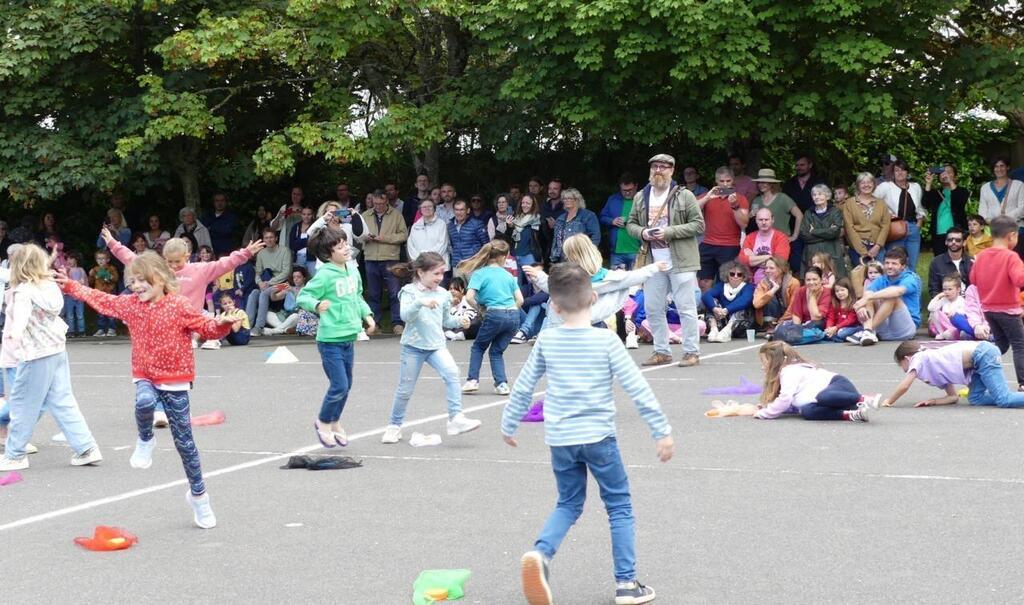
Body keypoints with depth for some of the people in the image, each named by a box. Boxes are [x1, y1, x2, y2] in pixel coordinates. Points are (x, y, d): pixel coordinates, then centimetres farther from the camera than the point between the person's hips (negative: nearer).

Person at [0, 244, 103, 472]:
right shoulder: (49, 286, 9)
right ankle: (86, 448, 5)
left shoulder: (23, 291, -13)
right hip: (57, 350, 8)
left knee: (22, 404, 4)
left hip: (36, 354, -8)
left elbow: (22, 311, -34)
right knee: (63, 402, 10)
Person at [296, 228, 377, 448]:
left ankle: (335, 422, 37)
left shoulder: (352, 269, 6)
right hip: (330, 339, -8)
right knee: (339, 386, -6)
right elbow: (303, 297, -16)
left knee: (346, 385, 17)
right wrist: (317, 305, -34)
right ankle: (323, 422, 17)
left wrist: (367, 315, 10)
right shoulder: (325, 275, -17)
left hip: (348, 337, 8)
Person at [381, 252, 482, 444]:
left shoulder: (443, 294, 7)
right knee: (405, 389, 6)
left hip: (436, 345, 3)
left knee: (451, 373, -23)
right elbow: (405, 315, -23)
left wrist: (459, 322, -1)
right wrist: (420, 302, -37)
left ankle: (456, 419, -24)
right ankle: (394, 426, 26)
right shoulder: (410, 291, -7)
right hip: (413, 346, -3)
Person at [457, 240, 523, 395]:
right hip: (514, 315, 4)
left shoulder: (479, 273, 4)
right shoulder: (508, 275, 15)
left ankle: (473, 380, 8)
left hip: (495, 314, -3)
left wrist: (478, 307, 8)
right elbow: (520, 300, 11)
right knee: (497, 351, 19)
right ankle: (502, 384, 6)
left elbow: (469, 297, -9)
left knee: (478, 347, 19)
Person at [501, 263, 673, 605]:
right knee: (619, 506, 9)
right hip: (598, 435, -3)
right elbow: (637, 389, -9)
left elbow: (523, 388, 7)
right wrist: (662, 431, -3)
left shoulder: (546, 341, -1)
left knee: (568, 504, 18)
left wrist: (508, 424, 22)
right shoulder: (606, 340, -9)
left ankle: (540, 552, -8)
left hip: (559, 438, 3)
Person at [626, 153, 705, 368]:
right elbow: (630, 223, 17)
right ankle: (662, 351, 18)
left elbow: (699, 225, -7)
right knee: (652, 309, 7)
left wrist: (669, 232, -16)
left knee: (686, 308, -2)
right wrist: (642, 232, -6)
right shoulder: (641, 197, 11)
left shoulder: (684, 196, -3)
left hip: (680, 260, -5)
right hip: (653, 261, 5)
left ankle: (691, 352, 5)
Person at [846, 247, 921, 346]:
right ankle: (868, 331, -34)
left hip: (906, 329, -5)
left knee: (892, 297, -27)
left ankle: (867, 331, -30)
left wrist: (867, 298, -39)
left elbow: (897, 291, -30)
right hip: (884, 332, 5)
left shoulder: (911, 279, -6)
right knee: (870, 295, -11)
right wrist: (861, 306, -34)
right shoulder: (882, 280, 10)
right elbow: (866, 294, -10)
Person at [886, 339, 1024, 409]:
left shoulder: (919, 359, 6)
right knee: (975, 399, 6)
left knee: (1004, 400, -17)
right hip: (980, 358, 9)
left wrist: (888, 401, 10)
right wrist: (932, 401, 10)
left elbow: (904, 386, -3)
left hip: (983, 354, -9)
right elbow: (954, 397, 23)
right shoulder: (935, 371, 28)